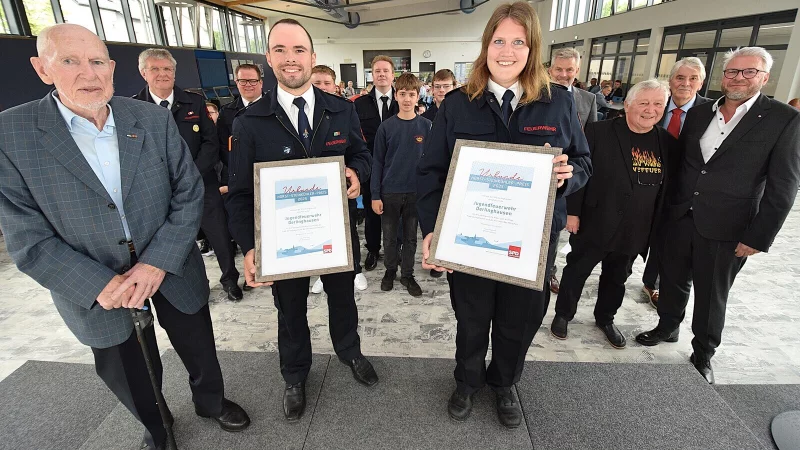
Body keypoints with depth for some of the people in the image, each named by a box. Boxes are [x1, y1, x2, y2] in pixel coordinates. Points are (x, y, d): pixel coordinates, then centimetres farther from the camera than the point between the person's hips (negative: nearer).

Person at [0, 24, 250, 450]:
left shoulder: (154, 119, -8)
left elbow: (189, 192, -7)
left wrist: (158, 262, -16)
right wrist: (101, 285, -21)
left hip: (170, 268, 1)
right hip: (97, 292, -1)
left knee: (199, 350, 21)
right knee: (130, 378, 20)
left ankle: (211, 401, 52)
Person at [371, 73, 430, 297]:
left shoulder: (426, 126, -1)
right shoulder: (386, 127, -3)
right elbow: (377, 162, -2)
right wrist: (375, 195, -5)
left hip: (415, 192, 1)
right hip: (389, 192, 0)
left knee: (411, 237, 13)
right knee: (389, 237, 13)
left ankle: (407, 274, 30)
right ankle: (390, 270, 34)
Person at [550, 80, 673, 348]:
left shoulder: (667, 143, 3)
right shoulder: (599, 132, -10)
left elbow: (666, 188, 7)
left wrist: (655, 226, 6)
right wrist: (572, 212, -13)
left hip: (634, 231, 5)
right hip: (594, 223, -4)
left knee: (617, 277, 19)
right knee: (577, 270, 9)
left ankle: (605, 318, 40)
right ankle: (563, 314, 29)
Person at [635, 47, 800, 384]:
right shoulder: (699, 113, 6)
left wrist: (759, 237, -13)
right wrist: (667, 207, 7)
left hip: (725, 229, -3)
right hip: (680, 217, 4)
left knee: (711, 295, 11)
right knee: (673, 279, 17)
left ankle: (703, 353, 31)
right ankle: (667, 326, 41)